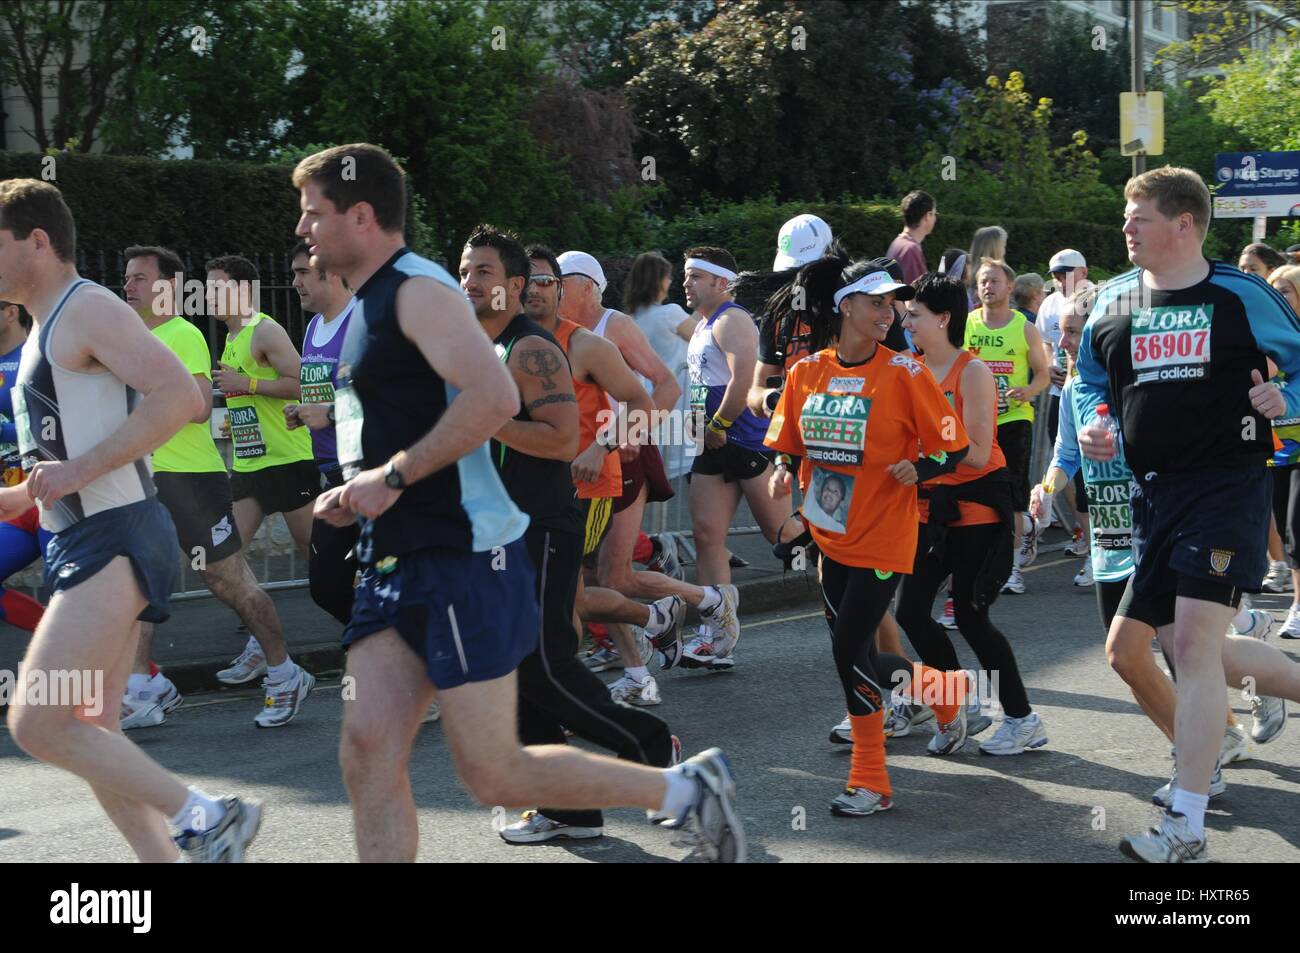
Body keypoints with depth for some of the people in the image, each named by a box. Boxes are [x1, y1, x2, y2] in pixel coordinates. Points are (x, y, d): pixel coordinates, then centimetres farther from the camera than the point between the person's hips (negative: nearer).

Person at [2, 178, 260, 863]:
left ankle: (206, 817, -9)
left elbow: (180, 396, -24)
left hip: (114, 540, -10)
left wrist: (78, 471, -24)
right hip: (80, 540, 10)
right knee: (91, 735, 10)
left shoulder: (88, 309, -10)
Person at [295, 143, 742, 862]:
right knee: (367, 755, 1)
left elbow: (494, 398, -27)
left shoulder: (418, 290, -12)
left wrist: (394, 475, -21)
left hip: (464, 560, -10)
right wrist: (357, 495, 13)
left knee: (494, 774, -5)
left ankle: (686, 790, 11)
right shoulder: (369, 306, 18)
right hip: (395, 562, 10)